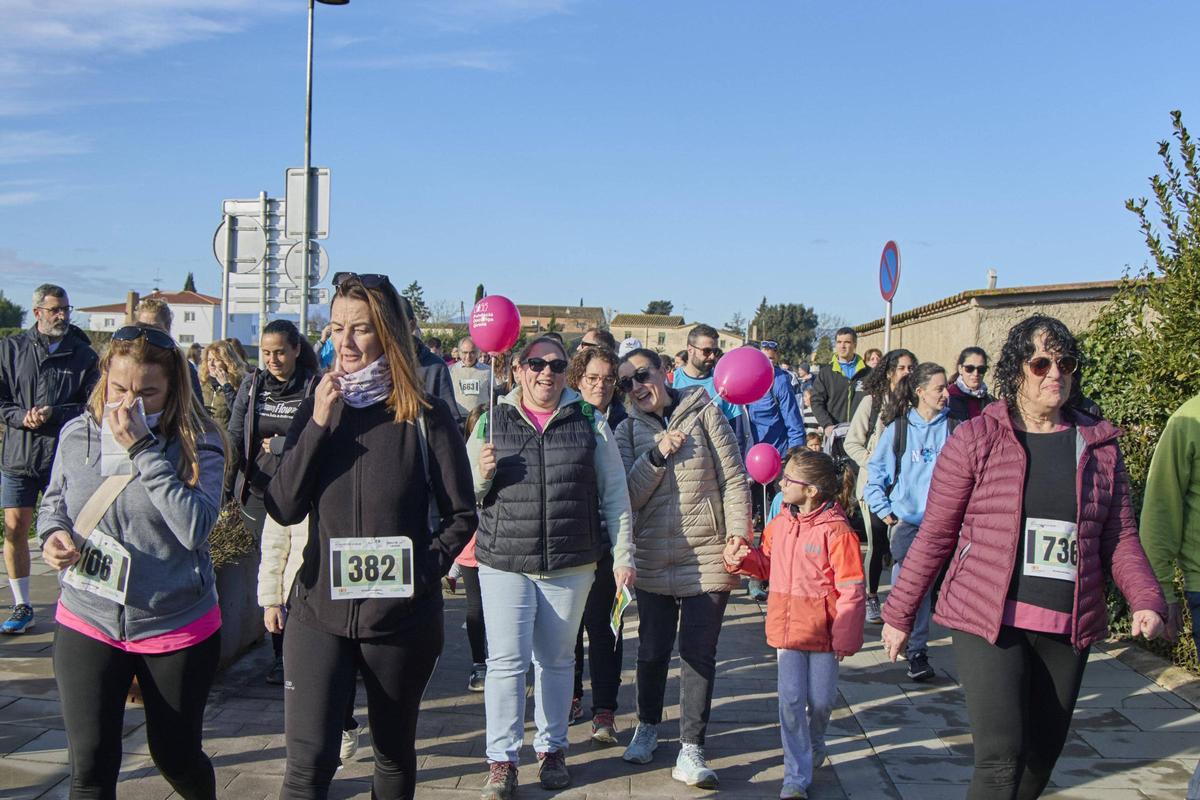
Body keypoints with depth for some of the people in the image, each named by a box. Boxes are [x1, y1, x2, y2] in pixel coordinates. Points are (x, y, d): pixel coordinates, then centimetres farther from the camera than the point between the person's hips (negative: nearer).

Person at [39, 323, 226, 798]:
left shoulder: (199, 443, -12)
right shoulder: (77, 434, -2)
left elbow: (195, 527, -25)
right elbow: (54, 501, 16)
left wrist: (143, 449, -27)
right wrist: (53, 533, -7)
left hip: (178, 627, -2)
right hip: (87, 622, 2)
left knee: (176, 756, 15)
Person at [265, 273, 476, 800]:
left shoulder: (425, 416, -6)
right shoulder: (317, 409, 4)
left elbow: (460, 515, 0)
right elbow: (283, 509, -4)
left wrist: (425, 568, -15)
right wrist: (318, 424, -12)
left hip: (402, 615, -1)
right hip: (319, 610, 2)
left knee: (394, 753, 15)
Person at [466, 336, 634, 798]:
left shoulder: (590, 423, 3)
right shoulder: (492, 422, 4)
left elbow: (614, 494, 5)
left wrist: (623, 556, 2)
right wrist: (482, 474, -12)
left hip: (571, 565, 1)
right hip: (504, 563, 0)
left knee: (557, 660, 13)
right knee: (506, 661, -2)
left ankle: (552, 749, 30)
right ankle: (501, 760, 12)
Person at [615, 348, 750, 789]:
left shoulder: (703, 413, -1)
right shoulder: (628, 431, 5)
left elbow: (735, 480, -2)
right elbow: (627, 496, -5)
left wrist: (739, 539, -7)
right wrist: (657, 455, -17)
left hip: (707, 556, -2)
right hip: (653, 559, 2)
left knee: (699, 653, 1)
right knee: (652, 649, 13)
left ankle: (691, 750, 12)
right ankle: (647, 726, 37)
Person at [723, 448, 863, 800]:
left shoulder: (836, 530, -15)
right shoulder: (780, 523, 4)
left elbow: (851, 589, -13)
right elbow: (766, 563, 18)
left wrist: (845, 636, -11)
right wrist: (741, 557, -3)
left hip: (822, 630, -4)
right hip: (786, 627, 4)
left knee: (820, 700, 10)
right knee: (791, 700, 0)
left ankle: (814, 747, 42)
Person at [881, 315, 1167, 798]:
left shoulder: (1099, 445, 7)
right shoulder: (976, 438, -4)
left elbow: (1120, 538, 9)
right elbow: (934, 535, -2)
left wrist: (1146, 600, -8)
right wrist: (899, 612, 0)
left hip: (1068, 628, 4)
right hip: (988, 619, -4)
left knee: (1041, 758, 14)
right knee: (1001, 758, -12)